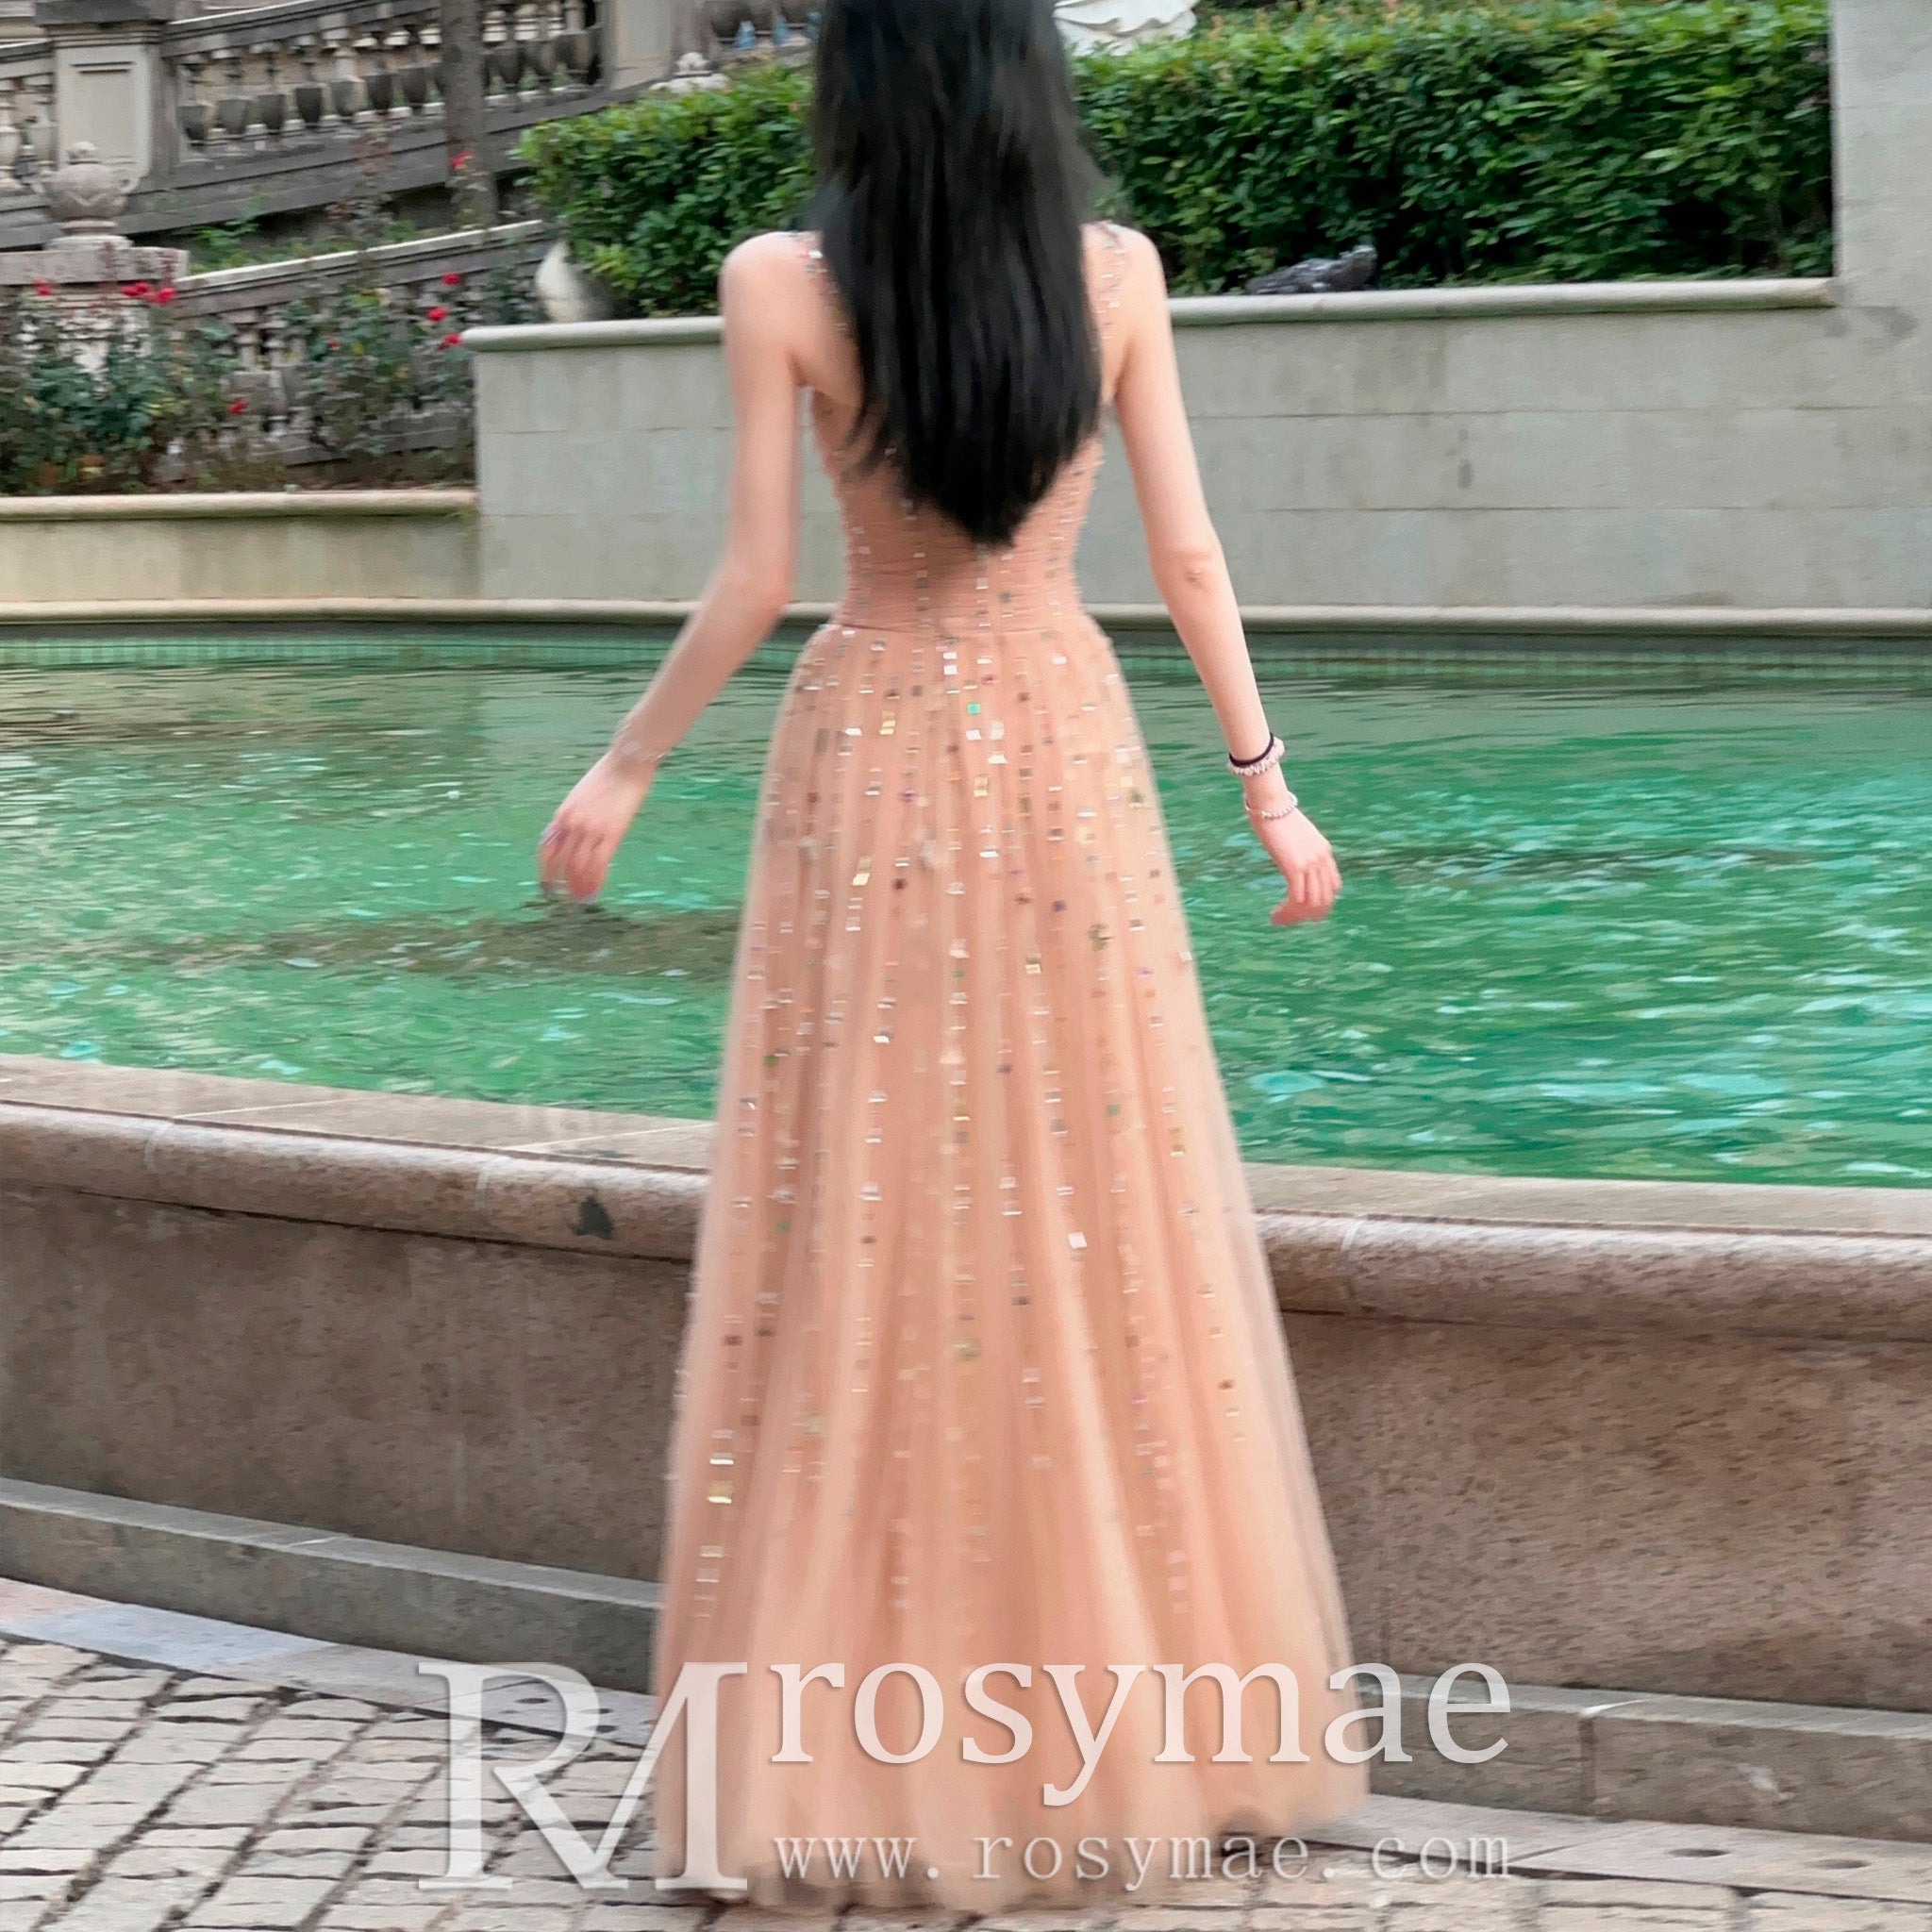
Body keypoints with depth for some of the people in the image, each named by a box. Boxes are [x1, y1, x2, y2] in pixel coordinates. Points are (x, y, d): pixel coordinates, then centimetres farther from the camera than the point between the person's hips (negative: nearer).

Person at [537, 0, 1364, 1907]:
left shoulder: (782, 284, -8)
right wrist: (1267, 786, 9)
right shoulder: (1115, 272, -2)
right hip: (1065, 753, 2)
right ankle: (1135, 1713, 15)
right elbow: (1188, 559, -1)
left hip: (871, 762, -2)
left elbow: (753, 582, -8)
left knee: (872, 1251, 3)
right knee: (1104, 1240, 9)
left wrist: (620, 771, 5)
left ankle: (870, 1745, 5)